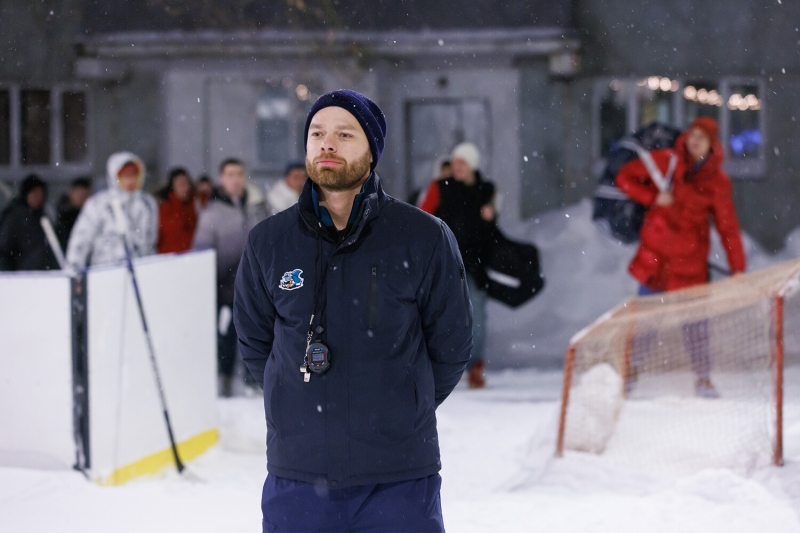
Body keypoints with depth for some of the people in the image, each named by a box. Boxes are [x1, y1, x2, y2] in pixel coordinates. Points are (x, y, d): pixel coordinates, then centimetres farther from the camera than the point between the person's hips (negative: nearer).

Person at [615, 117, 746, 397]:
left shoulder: (717, 181, -1)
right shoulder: (665, 161, -1)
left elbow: (728, 227, -1)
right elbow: (625, 177, 3)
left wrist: (738, 268, -6)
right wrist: (653, 197, -12)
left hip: (691, 260, 0)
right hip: (656, 253, 0)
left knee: (695, 318, 1)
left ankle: (703, 378, 12)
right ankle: (630, 367, 21)